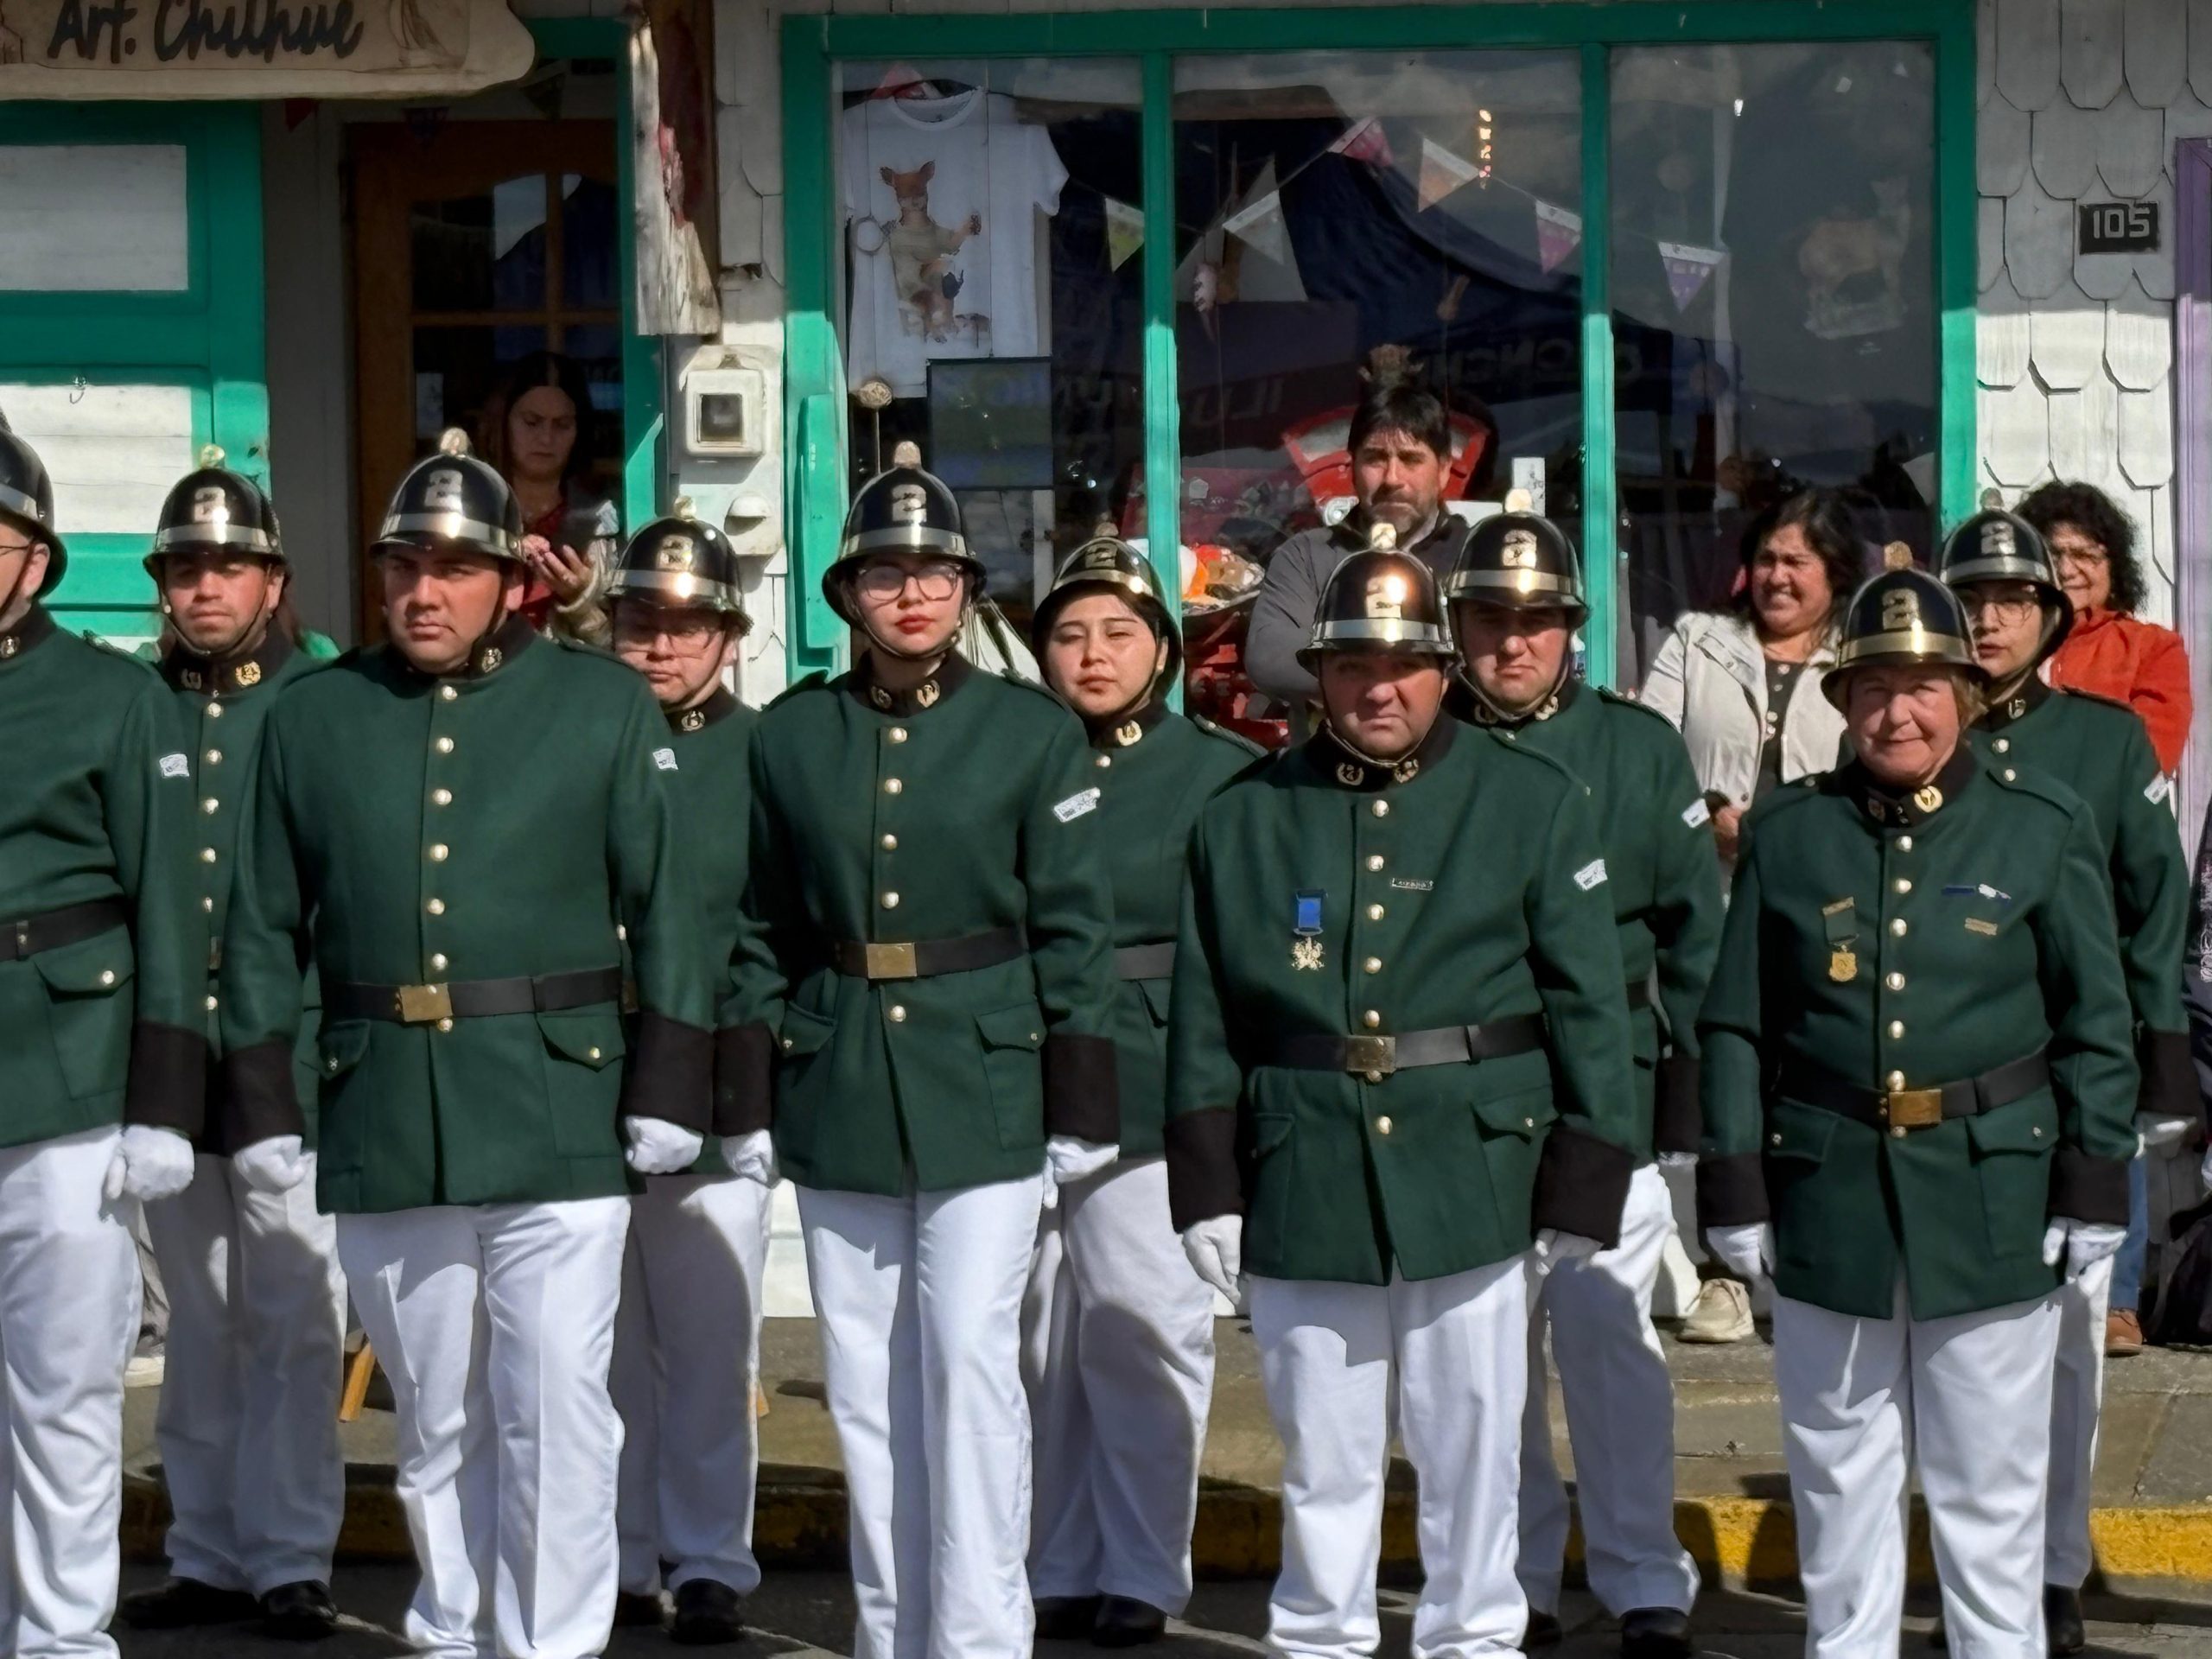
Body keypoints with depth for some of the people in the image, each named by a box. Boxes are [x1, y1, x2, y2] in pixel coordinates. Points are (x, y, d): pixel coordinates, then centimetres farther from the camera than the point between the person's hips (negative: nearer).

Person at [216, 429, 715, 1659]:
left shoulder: (609, 704, 3)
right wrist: (265, 1103, 5)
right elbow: (266, 927, 9)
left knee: (557, 1412, -3)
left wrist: (668, 1087, -6)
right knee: (435, 1421, 13)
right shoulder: (310, 717, 8)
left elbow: (664, 904, 0)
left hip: (560, 1116, -2)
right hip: (381, 1127, 3)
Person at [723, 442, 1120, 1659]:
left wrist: (1080, 1103, -4)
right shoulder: (788, 736, 5)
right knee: (864, 1373, 8)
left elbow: (1074, 927, -1)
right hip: (836, 1087, 3)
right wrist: (746, 1094, 5)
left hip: (984, 1084, -3)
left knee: (969, 1355, -8)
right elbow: (761, 929, 9)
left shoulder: (1034, 732, -1)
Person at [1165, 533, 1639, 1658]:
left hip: (1472, 1179, -1)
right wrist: (1205, 1186, 0)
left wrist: (1582, 1186, -3)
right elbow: (1204, 1015, 5)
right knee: (1322, 1451, 10)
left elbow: (1587, 1006, 0)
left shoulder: (1534, 802, 1)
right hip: (1302, 1186, 1)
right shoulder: (1243, 816, 6)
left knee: (1471, 1449, 7)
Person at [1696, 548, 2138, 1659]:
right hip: (1829, 1196, 1)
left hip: (1993, 1201, -1)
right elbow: (1736, 1026, 5)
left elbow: (2097, 1026, 3)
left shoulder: (2046, 829, 2)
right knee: (1838, 1473, 10)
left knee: (1990, 1485, 6)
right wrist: (1735, 1186, 1)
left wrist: (2092, 1188, -2)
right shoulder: (1786, 834, 5)